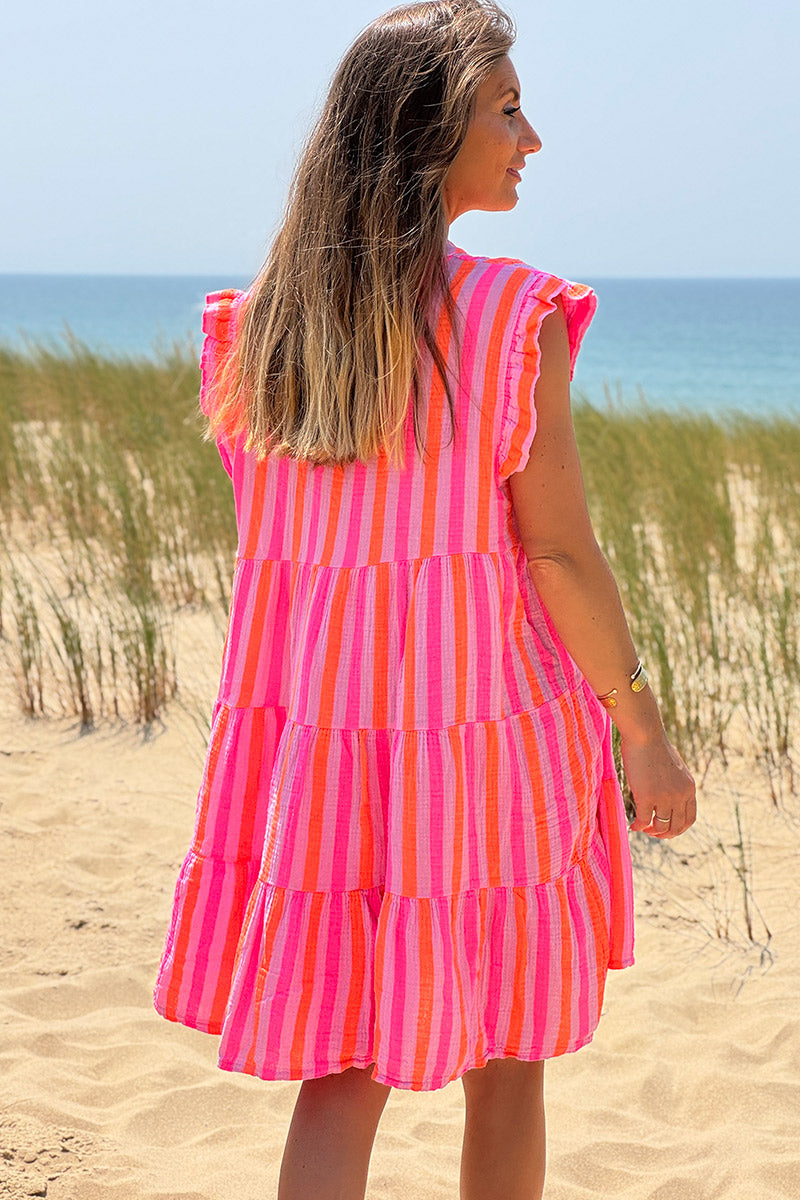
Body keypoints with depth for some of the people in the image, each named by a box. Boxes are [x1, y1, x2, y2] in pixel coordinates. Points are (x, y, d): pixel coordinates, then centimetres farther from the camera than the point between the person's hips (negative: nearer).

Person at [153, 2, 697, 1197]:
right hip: (485, 718, -4)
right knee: (506, 1061, 16)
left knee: (343, 1073, 11)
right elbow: (560, 554, -12)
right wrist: (646, 735, -1)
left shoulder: (261, 322, 4)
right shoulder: (514, 318, -12)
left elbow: (272, 545, 8)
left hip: (312, 726, 4)